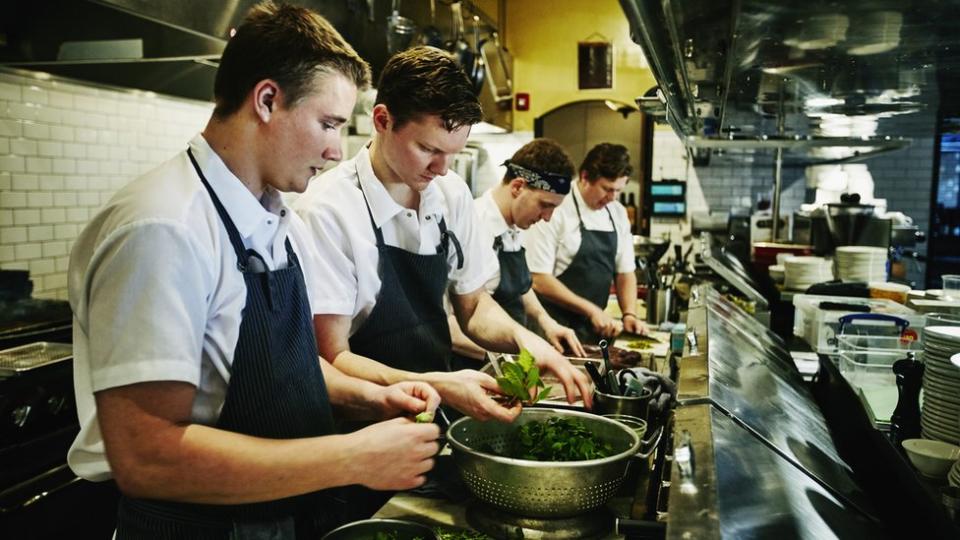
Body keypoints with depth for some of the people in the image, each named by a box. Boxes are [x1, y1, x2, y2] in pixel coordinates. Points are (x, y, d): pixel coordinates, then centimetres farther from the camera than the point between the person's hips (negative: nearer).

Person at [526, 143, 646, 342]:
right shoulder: (556, 211, -15)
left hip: (594, 329, 6)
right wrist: (591, 310, -17)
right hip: (555, 329, -6)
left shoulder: (618, 214, 6)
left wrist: (629, 313, -4)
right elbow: (539, 280, -18)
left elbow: (625, 271, 12)